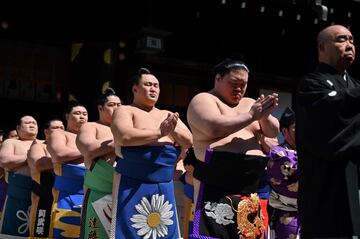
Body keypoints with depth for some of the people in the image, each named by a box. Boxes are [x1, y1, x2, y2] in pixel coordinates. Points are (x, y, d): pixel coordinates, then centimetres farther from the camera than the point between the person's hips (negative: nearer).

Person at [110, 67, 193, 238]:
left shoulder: (168, 115, 18)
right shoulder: (125, 111, 1)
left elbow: (189, 142, 9)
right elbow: (124, 137, -19)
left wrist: (173, 130, -10)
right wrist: (159, 133, -14)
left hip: (164, 187, 5)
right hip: (133, 186, -5)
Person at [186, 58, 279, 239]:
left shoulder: (249, 103, 19)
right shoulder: (204, 100, -1)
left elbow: (273, 132, 11)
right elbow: (214, 128, -20)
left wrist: (264, 115, -9)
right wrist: (251, 115, -15)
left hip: (253, 190, 7)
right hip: (217, 188, -6)